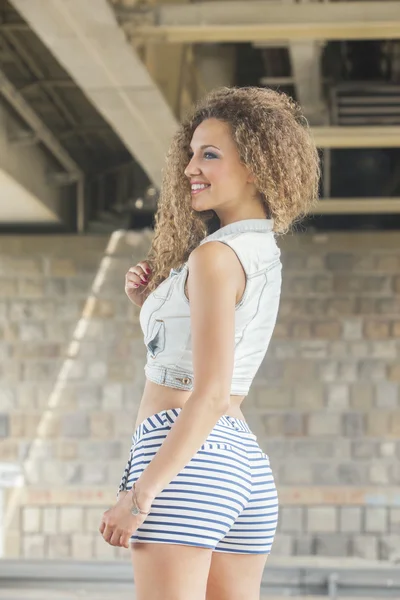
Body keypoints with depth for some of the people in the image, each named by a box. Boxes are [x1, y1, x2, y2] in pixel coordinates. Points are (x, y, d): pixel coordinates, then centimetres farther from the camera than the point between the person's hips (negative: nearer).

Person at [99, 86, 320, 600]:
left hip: (188, 461, -9)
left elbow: (211, 393, -19)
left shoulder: (216, 256, -12)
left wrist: (139, 494, -19)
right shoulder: (265, 253, 15)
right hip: (246, 462, 9)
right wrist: (151, 304, 10)